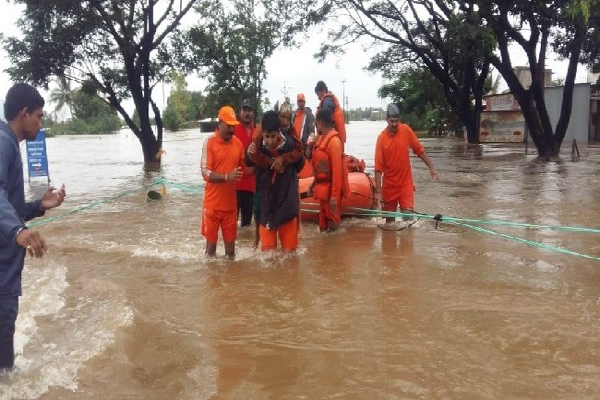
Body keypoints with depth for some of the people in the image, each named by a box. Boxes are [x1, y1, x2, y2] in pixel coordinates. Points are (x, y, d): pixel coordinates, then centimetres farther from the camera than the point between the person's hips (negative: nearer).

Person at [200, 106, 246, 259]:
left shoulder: (238, 143, 6)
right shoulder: (209, 143, -9)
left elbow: (242, 167, 18)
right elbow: (205, 173, -16)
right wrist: (227, 177, -29)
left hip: (231, 202, 4)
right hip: (213, 202, -4)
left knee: (230, 240, 13)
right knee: (211, 240, 7)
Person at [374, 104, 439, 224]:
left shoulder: (406, 130, -7)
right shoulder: (381, 138, -13)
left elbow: (419, 150, 5)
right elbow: (378, 167, -15)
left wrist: (431, 167, 2)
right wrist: (378, 191, -19)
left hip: (406, 182, 1)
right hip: (389, 185, -1)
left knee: (408, 215, -10)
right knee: (389, 218, 9)